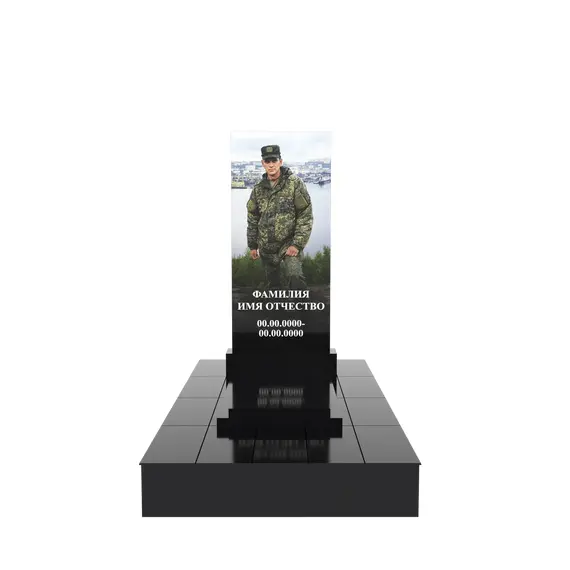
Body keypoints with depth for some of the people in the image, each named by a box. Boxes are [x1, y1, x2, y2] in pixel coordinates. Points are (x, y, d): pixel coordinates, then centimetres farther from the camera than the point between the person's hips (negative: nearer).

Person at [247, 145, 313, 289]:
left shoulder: (295, 183, -8)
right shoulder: (258, 188, 6)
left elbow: (306, 215, -11)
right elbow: (252, 218, 14)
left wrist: (297, 244, -16)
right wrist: (252, 245, 13)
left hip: (289, 243, -4)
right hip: (266, 247, 5)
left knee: (294, 278, -24)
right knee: (273, 283, 15)